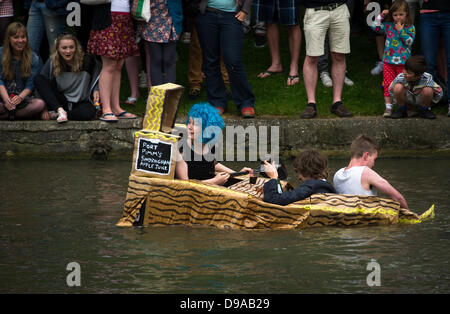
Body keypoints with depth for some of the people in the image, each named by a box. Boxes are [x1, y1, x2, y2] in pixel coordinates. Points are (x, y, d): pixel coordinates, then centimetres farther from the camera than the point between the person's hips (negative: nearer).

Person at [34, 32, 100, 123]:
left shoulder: (86, 60, -7)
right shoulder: (52, 63, -4)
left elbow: (98, 78, 9)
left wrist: (96, 90, -12)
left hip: (82, 102, -2)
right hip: (61, 103, 2)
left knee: (89, 113, -39)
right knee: (38, 79, -20)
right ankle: (60, 111, -30)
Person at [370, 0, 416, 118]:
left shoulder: (410, 28, -1)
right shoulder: (388, 26, 7)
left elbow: (409, 41, -11)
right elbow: (374, 27, 4)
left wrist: (401, 30, -15)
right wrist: (381, 16, 0)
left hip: (403, 62, -2)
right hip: (388, 61, 2)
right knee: (388, 85, 1)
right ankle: (388, 107, 6)